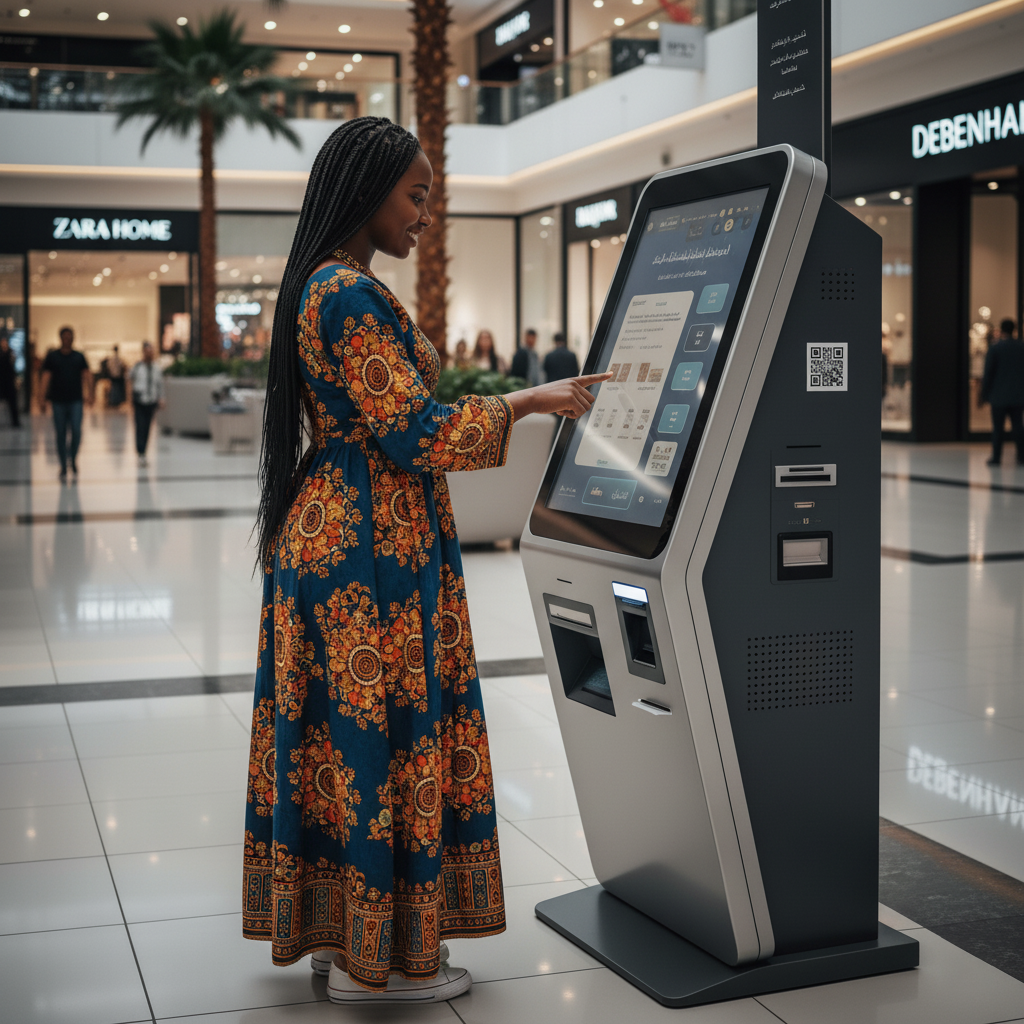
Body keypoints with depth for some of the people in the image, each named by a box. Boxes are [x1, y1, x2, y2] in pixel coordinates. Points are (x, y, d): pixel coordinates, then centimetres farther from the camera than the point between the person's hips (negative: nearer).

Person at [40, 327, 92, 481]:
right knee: (61, 434, 4)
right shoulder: (52, 357, 3)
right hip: (58, 401, 0)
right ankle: (63, 467, 12)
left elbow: (87, 375, 7)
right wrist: (44, 398, -4)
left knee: (76, 431, -10)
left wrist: (89, 395, -2)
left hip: (76, 400, 0)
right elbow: (46, 377, 2)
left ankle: (73, 459, 14)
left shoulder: (79, 357, 6)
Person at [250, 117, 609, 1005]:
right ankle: (375, 959, 8)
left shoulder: (322, 285, 15)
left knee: (334, 729, 14)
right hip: (370, 541, -11)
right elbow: (410, 431, -19)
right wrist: (529, 403, -11)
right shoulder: (353, 295, -17)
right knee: (379, 729, -3)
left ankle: (336, 929, 24)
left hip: (325, 530, 11)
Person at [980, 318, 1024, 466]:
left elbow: (988, 373, -8)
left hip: (999, 395, -3)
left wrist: (983, 394, -1)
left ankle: (996, 457, 4)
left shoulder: (995, 348, -10)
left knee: (998, 427, 2)